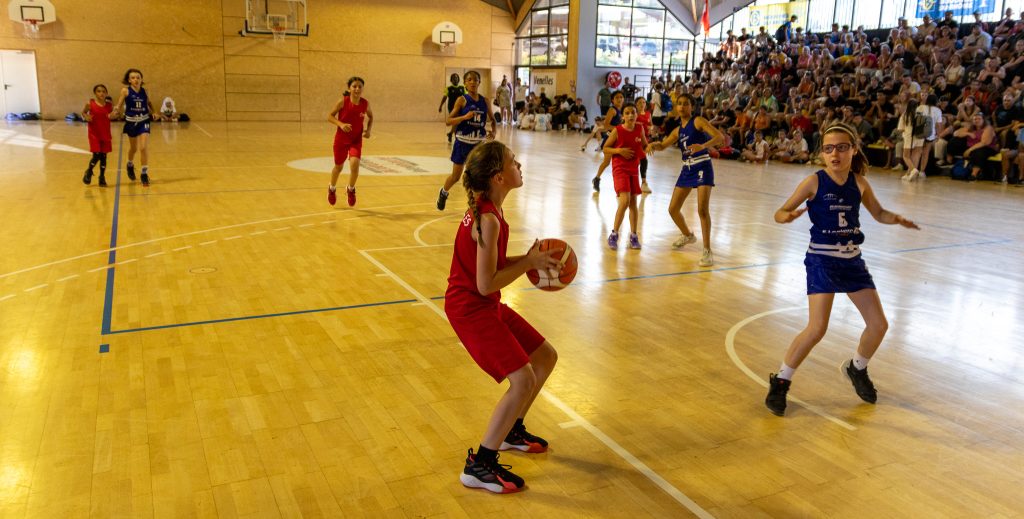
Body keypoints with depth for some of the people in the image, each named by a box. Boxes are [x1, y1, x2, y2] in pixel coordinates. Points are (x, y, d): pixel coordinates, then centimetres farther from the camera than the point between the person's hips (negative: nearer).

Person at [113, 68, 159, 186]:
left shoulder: (144, 91, -3)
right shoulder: (125, 91, -9)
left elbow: (149, 103, 15)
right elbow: (119, 106, -7)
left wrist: (154, 113, -1)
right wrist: (117, 109, -29)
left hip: (144, 122, 0)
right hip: (131, 122, 0)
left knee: (144, 148, -10)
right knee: (133, 148, 16)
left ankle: (144, 173, 0)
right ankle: (130, 165, 46)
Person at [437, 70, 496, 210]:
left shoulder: (484, 100, 2)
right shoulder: (462, 100, -7)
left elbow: (493, 120, 12)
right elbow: (448, 121, -11)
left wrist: (493, 132, -8)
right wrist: (465, 117, -26)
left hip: (478, 143, 3)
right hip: (462, 142, -2)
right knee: (456, 176, 10)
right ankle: (443, 193, 40)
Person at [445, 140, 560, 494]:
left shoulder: (487, 210, 5)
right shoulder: (488, 219, -24)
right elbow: (485, 285, -25)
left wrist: (529, 259, 1)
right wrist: (528, 263, -14)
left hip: (488, 306, 10)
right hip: (470, 310, -10)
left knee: (546, 357, 16)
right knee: (523, 379, -15)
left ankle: (511, 431, 33)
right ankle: (479, 467, -3)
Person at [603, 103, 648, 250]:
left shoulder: (640, 128, 2)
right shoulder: (617, 130, -9)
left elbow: (645, 145, 16)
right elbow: (605, 149, -4)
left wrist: (649, 148, -7)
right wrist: (619, 150, -19)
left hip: (633, 168, 5)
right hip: (620, 168, -5)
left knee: (633, 202, 8)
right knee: (625, 201, -17)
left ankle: (633, 236, 18)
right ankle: (614, 235, -4)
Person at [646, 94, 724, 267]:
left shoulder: (698, 121, -5)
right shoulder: (678, 130, 14)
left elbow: (720, 137, -16)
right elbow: (663, 145, 21)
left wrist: (703, 145, -35)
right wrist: (653, 145, -4)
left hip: (702, 167, -7)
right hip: (686, 169, 7)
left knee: (702, 210, -18)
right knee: (673, 209, 9)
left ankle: (707, 251, -9)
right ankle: (688, 236, 37)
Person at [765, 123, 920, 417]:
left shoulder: (859, 182, 1)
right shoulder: (814, 182, -11)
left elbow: (878, 213, 15)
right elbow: (781, 212, -13)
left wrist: (897, 219, -5)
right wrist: (787, 216, -36)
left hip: (852, 260, 5)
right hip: (822, 260, -5)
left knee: (879, 325, 8)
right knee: (817, 328, -16)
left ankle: (857, 369, 37)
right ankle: (780, 382, 1)